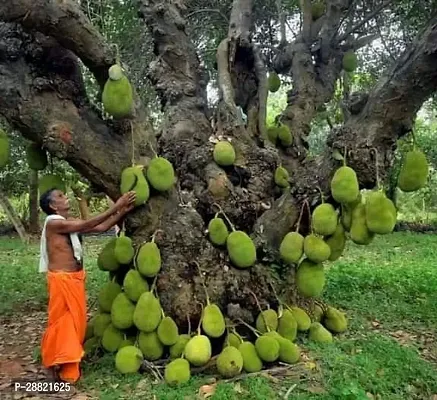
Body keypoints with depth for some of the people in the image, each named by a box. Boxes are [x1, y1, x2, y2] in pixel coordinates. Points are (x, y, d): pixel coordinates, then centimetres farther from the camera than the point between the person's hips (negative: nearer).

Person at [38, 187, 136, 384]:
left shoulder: (70, 222, 8)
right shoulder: (53, 223, -17)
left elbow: (101, 227, 3)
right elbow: (88, 224, -24)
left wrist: (123, 211, -7)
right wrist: (115, 206, -25)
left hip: (76, 278, 8)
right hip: (62, 279, -8)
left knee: (75, 320, 16)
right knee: (63, 322, 3)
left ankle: (69, 362, 32)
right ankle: (59, 366, 19)